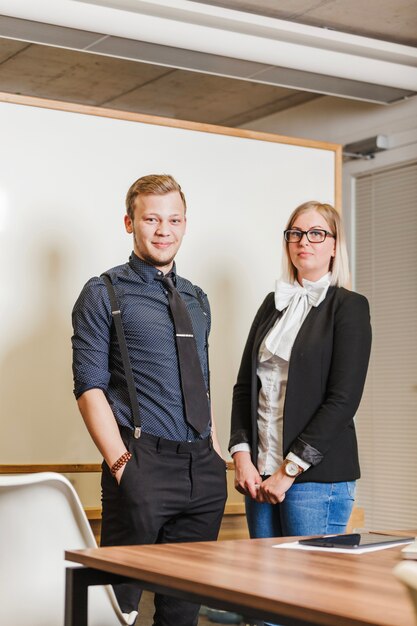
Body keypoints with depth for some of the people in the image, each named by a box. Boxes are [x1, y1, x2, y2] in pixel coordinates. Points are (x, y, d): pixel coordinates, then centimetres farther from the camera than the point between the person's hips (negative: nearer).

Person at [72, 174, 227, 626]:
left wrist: (216, 451, 11)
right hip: (144, 465, -6)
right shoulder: (105, 294, -2)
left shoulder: (196, 299, 16)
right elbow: (90, 387, -8)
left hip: (203, 469, 6)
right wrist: (121, 464, -16)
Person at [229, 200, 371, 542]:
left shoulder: (349, 306, -2)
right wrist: (242, 456, -1)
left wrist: (289, 470, -13)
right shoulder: (273, 304, 16)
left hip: (318, 476, -5)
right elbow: (244, 385, 13)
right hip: (260, 473, 5)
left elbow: (344, 399, -10)